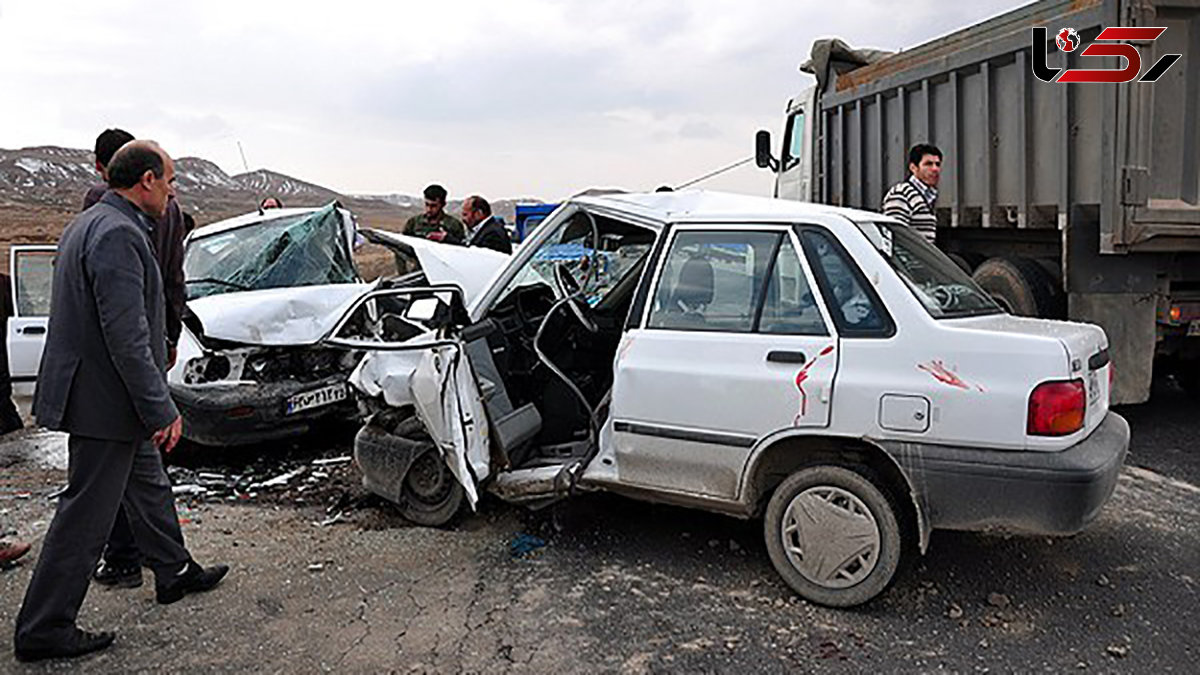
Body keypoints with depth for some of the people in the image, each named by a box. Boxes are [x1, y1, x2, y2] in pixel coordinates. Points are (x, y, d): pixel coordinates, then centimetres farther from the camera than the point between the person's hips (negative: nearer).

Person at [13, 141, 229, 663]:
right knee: (85, 514, 1)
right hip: (105, 400, -11)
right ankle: (42, 630, 13)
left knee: (148, 485, 22)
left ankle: (175, 573, 39)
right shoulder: (119, 234, -22)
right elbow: (127, 338, -27)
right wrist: (162, 410, -22)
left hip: (106, 396, 11)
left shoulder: (89, 223, 12)